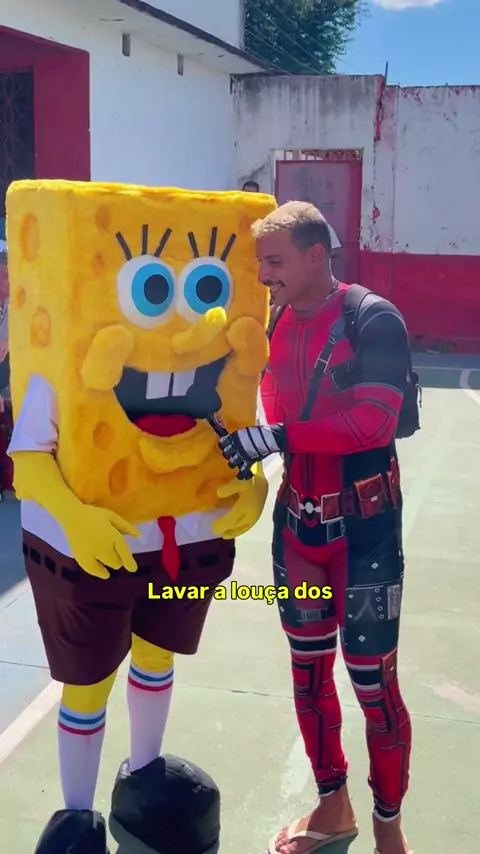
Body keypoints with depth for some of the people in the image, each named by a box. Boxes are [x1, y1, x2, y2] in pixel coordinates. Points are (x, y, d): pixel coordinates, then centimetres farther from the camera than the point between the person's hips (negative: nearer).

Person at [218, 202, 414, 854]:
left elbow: (374, 420, -24)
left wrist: (278, 437, -27)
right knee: (308, 665, 15)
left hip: (364, 527, -6)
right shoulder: (275, 322, 4)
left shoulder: (373, 320, -14)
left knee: (372, 679, 2)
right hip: (297, 520, 6)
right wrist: (245, 441, 0)